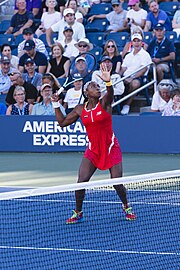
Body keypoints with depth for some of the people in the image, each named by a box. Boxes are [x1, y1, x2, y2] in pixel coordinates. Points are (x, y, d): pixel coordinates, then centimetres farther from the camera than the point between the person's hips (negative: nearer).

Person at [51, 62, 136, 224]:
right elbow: (62, 122, 12)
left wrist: (108, 82, -54)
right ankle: (78, 213, 9)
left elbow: (110, 94, -32)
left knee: (117, 182, -4)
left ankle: (127, 208, 24)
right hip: (93, 150, 3)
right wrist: (56, 105, 4)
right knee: (81, 181, -8)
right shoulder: (80, 110, 2)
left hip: (111, 148, -3)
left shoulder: (104, 103, -8)